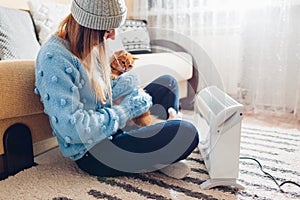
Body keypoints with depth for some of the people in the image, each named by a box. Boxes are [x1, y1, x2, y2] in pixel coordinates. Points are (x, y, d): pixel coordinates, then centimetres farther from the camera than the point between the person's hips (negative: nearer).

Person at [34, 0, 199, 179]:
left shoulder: (86, 46, 5)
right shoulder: (54, 58, -23)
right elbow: (73, 129, -28)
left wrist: (127, 81, -4)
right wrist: (125, 110, -17)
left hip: (109, 130, 10)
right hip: (91, 152, -10)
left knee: (168, 83, 15)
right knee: (186, 134, -27)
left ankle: (167, 159, 10)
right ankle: (161, 160, 7)